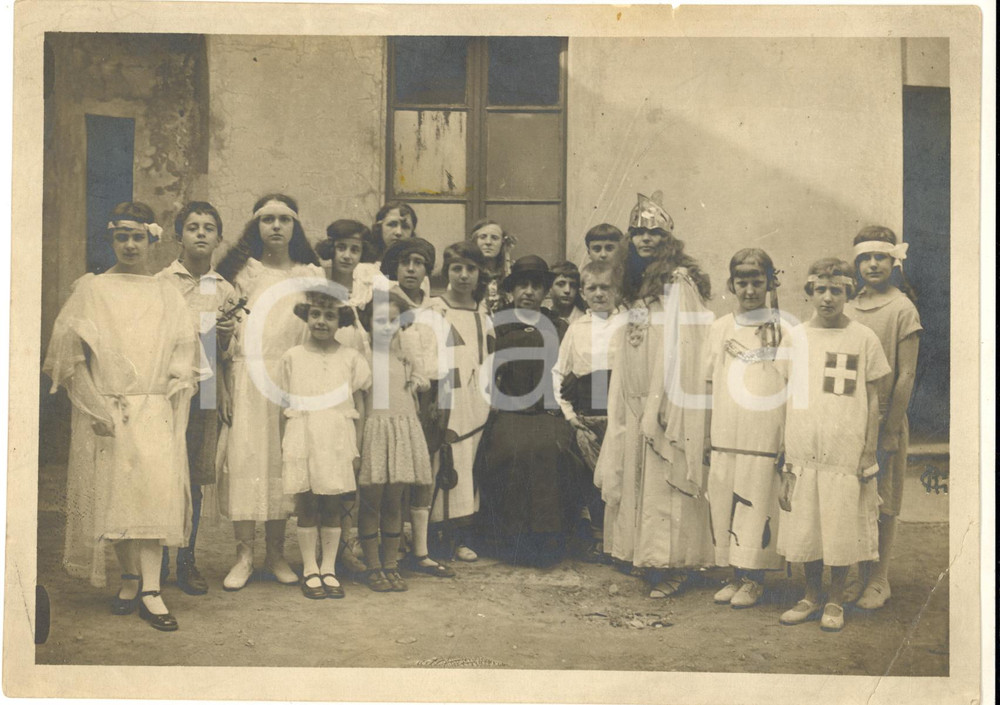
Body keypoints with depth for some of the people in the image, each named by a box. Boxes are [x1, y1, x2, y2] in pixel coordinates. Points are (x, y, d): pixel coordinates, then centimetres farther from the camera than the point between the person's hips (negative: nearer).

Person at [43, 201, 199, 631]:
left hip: (154, 411, 0)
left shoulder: (167, 295, 12)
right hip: (105, 410, 0)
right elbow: (71, 354, 0)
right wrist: (97, 409, -10)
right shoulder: (91, 290, 7)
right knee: (114, 494, 0)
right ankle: (131, 578, 15)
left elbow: (183, 354, 10)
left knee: (155, 487, -14)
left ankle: (148, 590, -15)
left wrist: (171, 397, -4)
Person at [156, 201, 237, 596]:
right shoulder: (161, 283, 2)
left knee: (195, 480, 7)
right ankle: (156, 562, 11)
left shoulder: (225, 290, 12)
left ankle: (187, 562, 17)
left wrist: (225, 337, -8)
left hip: (206, 393, 3)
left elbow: (226, 355, 13)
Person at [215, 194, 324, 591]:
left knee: (285, 461, 3)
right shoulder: (244, 271, 9)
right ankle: (244, 554, 2)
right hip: (249, 375, -1)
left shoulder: (312, 275, 13)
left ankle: (276, 552, 13)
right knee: (245, 457, -6)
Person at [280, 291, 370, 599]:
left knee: (333, 508, 4)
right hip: (302, 443, 0)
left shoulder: (350, 358, 4)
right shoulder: (292, 358, 5)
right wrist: (283, 449, 6)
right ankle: (310, 571, 13)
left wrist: (357, 448, 3)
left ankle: (328, 569, 15)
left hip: (338, 444, 0)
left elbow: (359, 406, 7)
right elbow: (285, 408, 8)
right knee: (306, 508, 3)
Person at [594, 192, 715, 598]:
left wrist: (665, 402, -19)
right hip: (634, 399, 8)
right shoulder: (636, 284, 14)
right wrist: (621, 401, 13)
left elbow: (682, 344, -15)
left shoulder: (679, 283, -9)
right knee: (636, 476, 11)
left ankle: (671, 565, 2)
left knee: (663, 479, -5)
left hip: (667, 397, -8)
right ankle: (643, 554, 20)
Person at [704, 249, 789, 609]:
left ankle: (754, 579, 15)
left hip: (765, 435, -4)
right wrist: (707, 434, 12)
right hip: (725, 437, 4)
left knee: (758, 504, 0)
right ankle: (737, 575, 21)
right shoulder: (720, 328, 11)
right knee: (724, 505, 6)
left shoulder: (782, 329, -1)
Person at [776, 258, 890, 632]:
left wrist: (869, 453, -1)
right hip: (803, 450, 2)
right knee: (805, 527, 9)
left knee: (842, 528, 4)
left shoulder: (863, 338, 1)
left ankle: (835, 601, 22)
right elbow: (789, 398, 8)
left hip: (847, 452, -2)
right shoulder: (796, 336, 6)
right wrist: (786, 457, 5)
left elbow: (873, 398, 4)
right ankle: (811, 597, 27)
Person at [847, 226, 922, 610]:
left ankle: (878, 579, 14)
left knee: (882, 502, 4)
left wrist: (891, 428, -12)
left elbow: (906, 375, -8)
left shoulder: (902, 308, -5)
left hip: (883, 420, -4)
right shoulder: (848, 310, 8)